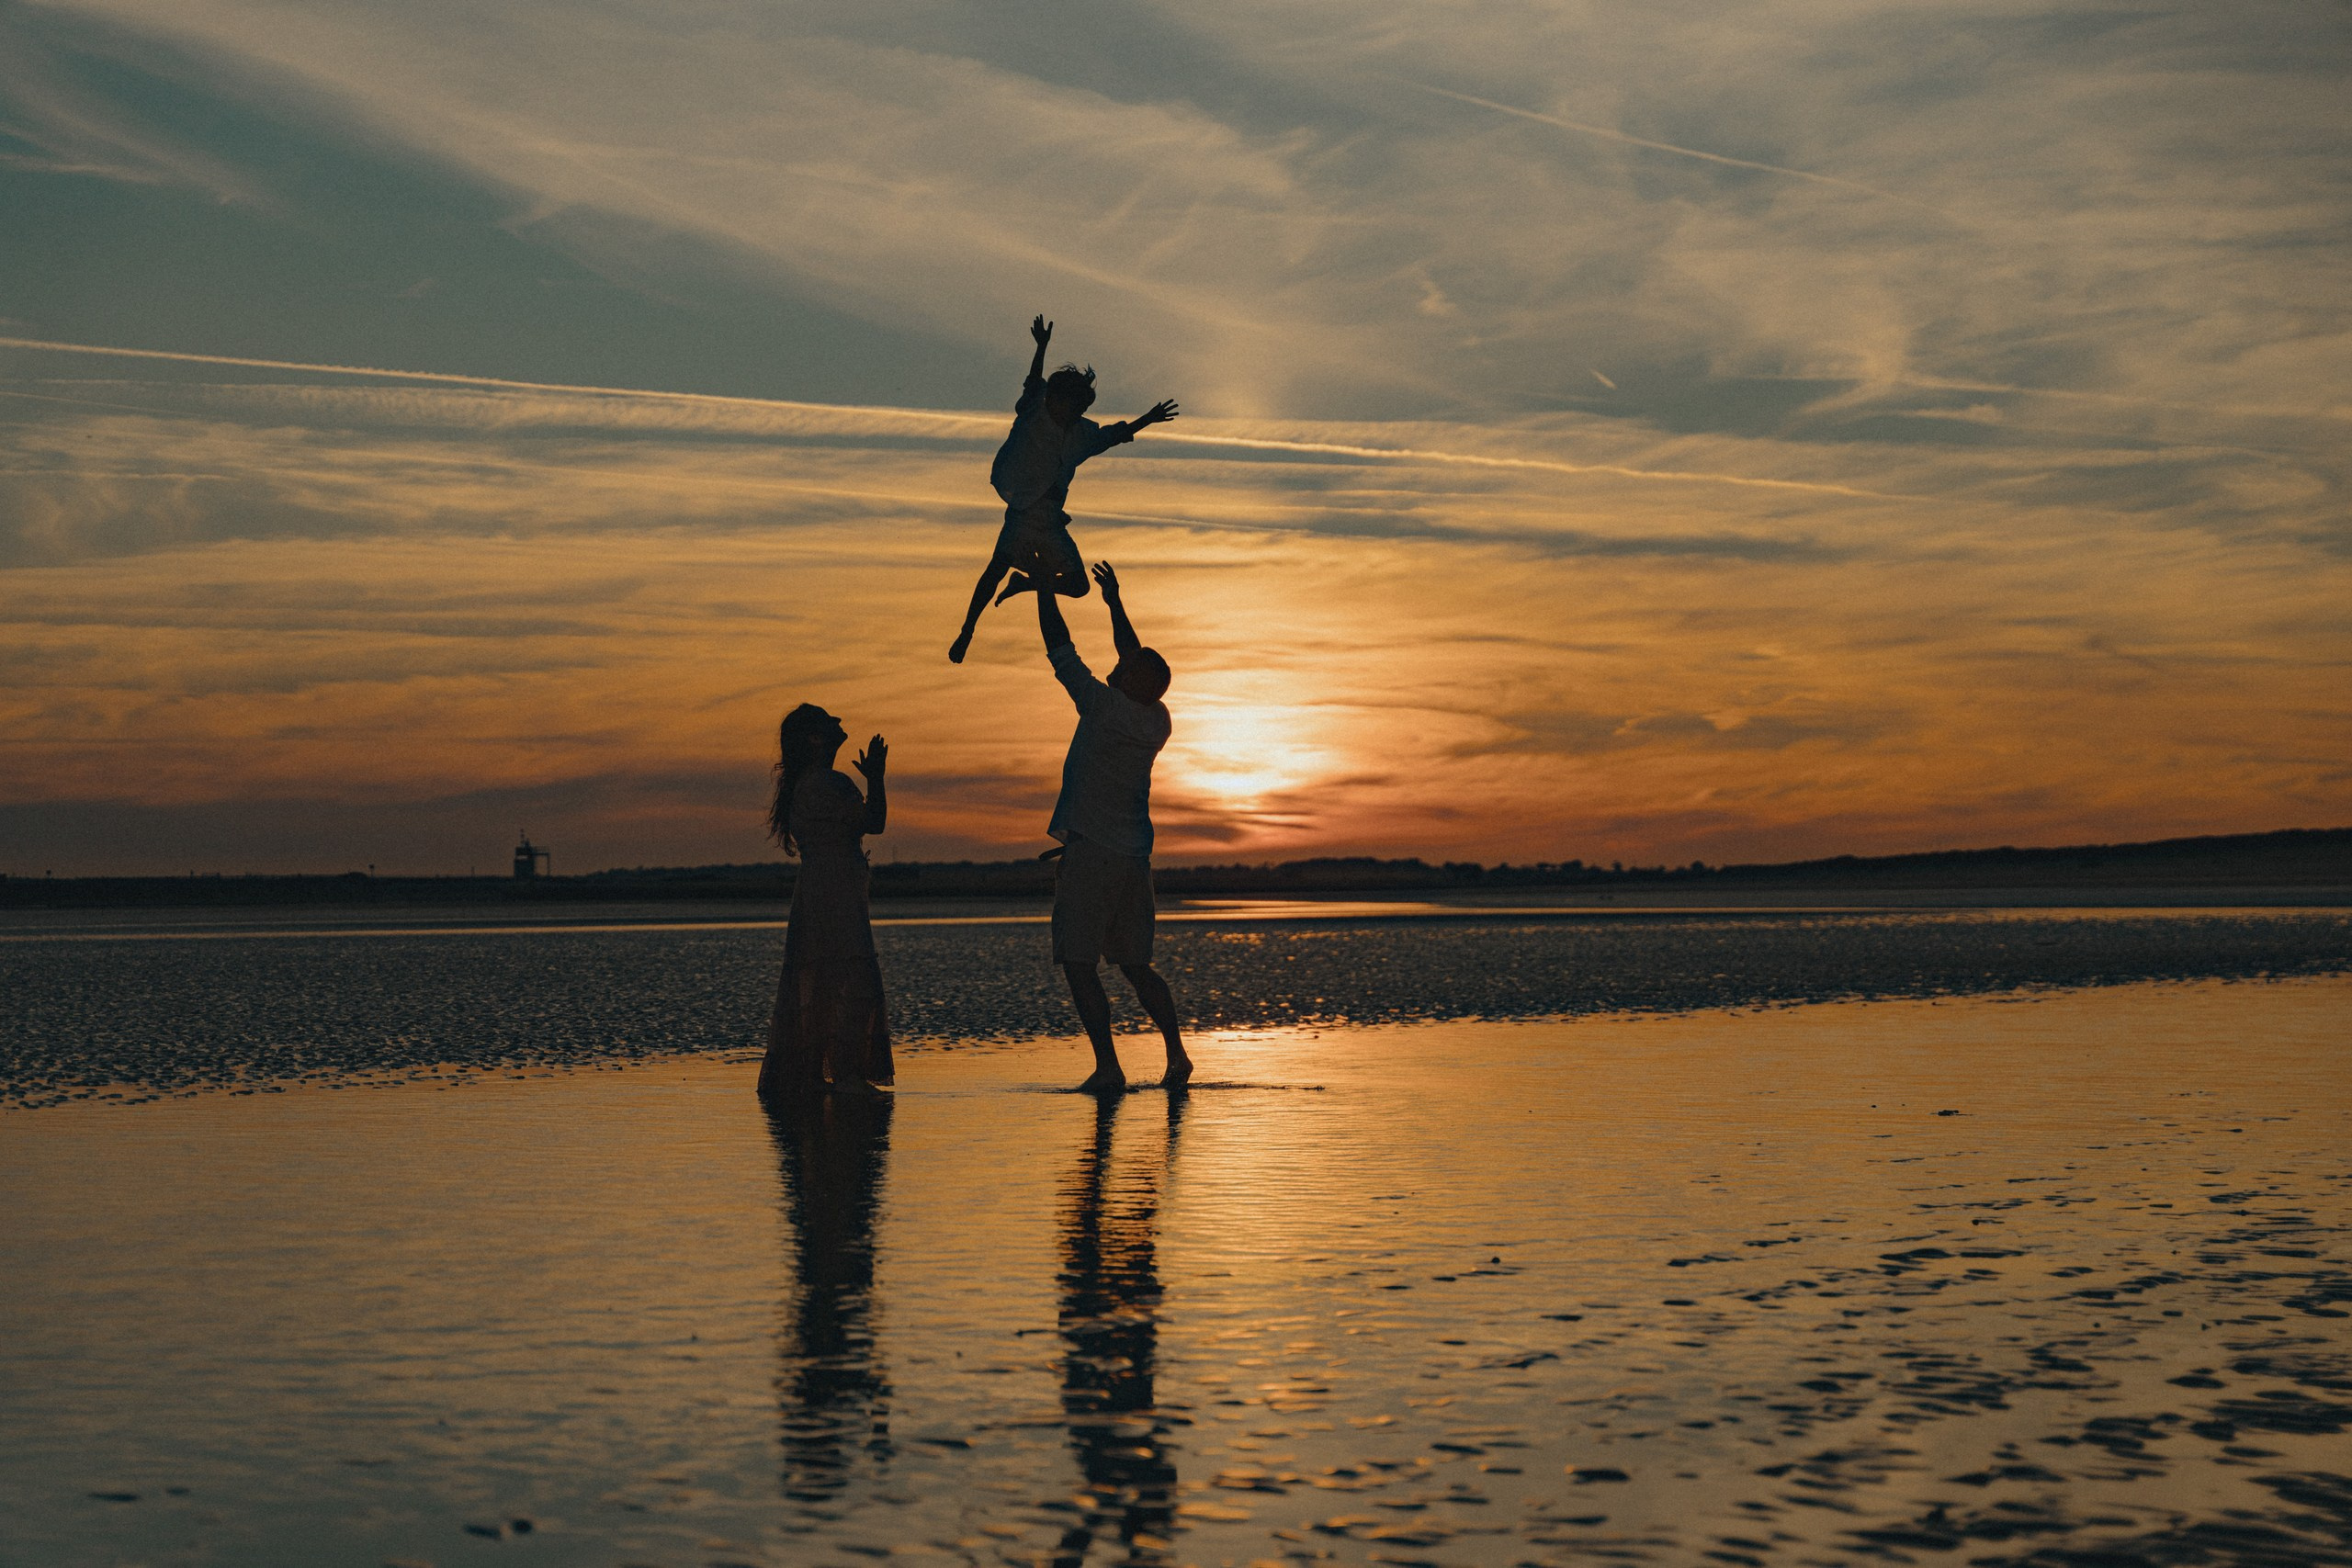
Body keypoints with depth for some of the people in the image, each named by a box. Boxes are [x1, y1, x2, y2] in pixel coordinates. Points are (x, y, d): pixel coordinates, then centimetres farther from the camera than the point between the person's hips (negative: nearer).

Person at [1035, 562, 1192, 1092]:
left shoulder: (1105, 707, -13)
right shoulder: (1157, 721, 5)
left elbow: (1060, 651, -4)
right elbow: (1140, 662, 22)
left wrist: (1044, 588, 7)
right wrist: (1115, 603, 30)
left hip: (1090, 854, -7)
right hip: (1135, 858, 7)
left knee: (1080, 965, -3)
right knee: (1135, 964, 14)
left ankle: (1107, 1066, -9)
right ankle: (1176, 1054, 4)